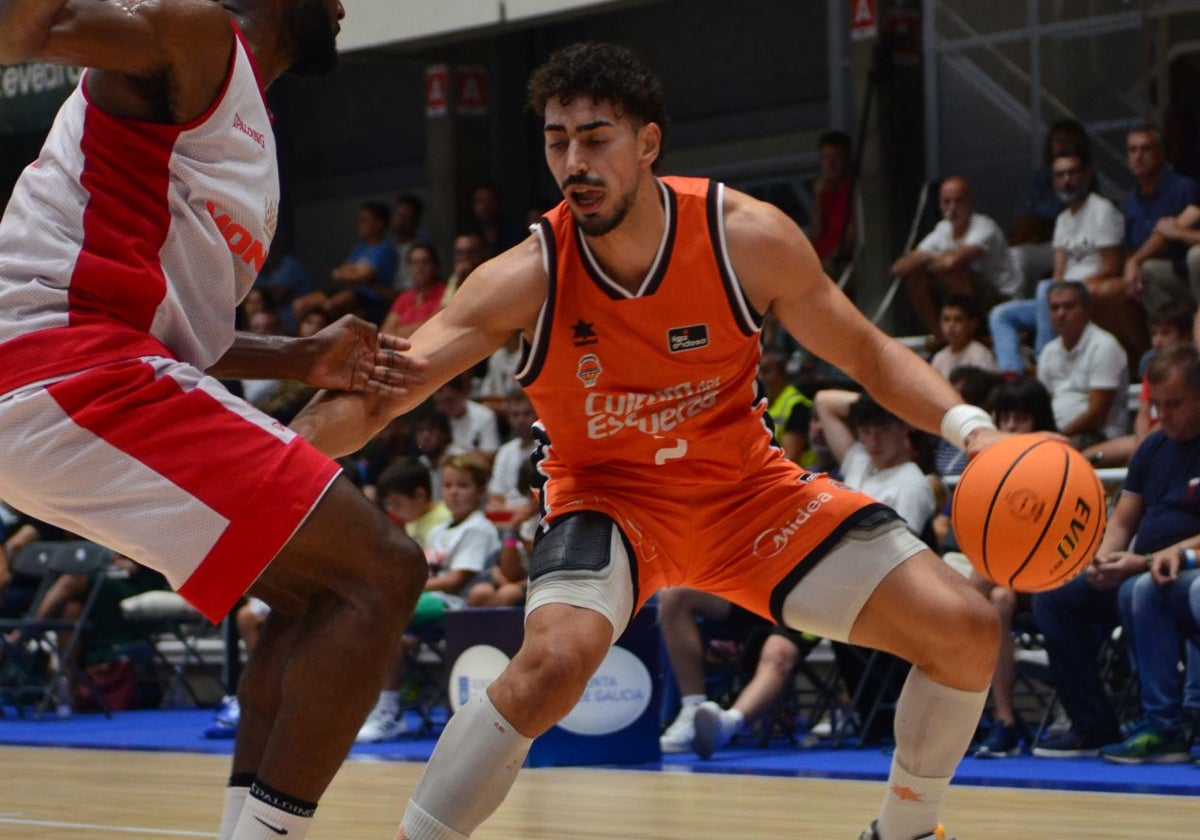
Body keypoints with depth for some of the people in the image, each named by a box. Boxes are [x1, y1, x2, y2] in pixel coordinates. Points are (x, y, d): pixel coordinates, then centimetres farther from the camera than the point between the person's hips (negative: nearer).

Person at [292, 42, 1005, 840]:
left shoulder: (748, 237, -20)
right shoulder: (527, 278, -24)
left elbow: (869, 353, -7)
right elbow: (375, 397, -29)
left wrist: (970, 426, -24)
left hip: (747, 483, 3)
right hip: (607, 493, -3)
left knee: (966, 632, -6)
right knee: (554, 659, -35)